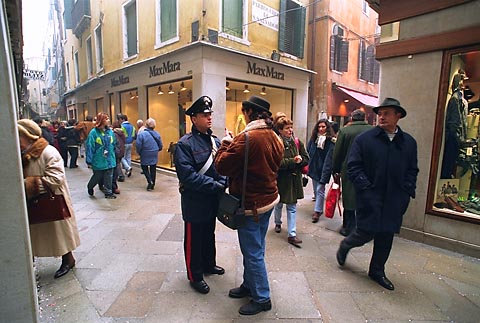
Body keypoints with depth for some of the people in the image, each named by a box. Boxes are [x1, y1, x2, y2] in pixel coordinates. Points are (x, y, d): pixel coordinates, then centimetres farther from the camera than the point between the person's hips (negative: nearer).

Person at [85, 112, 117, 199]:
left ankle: (108, 193, 19)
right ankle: (90, 187, 42)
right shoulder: (94, 132, -12)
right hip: (98, 160, -3)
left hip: (109, 160, 4)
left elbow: (114, 145, 10)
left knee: (109, 177, 7)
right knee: (97, 177, 13)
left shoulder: (110, 131, 2)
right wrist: (89, 160, -12)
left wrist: (113, 156, 10)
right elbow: (90, 147, -11)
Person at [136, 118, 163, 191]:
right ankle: (152, 184, 20)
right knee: (153, 169, 12)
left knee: (144, 167, 15)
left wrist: (139, 153, 3)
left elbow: (138, 145, -15)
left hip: (145, 155, -3)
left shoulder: (141, 134, -16)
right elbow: (161, 146, 1)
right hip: (154, 156, 3)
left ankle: (150, 181, -3)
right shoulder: (157, 134, -4)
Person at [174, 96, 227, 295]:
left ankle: (209, 264, 47)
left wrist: (224, 181, -12)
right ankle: (195, 276, 30)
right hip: (195, 202, -7)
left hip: (212, 200, 7)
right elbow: (187, 175, -24)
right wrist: (215, 185, -25)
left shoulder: (216, 141, 5)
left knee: (209, 235, 24)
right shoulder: (185, 144, -17)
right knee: (194, 240, 11)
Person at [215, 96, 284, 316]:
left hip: (250, 204, -9)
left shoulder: (247, 138, -23)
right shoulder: (275, 138, 5)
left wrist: (226, 144, -2)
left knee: (253, 253, 7)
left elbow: (222, 166, -19)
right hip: (269, 198, 9)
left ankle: (262, 299, 24)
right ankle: (249, 285, 41)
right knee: (255, 249, 22)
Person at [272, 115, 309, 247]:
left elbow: (306, 159, 0)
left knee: (292, 207, 6)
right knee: (278, 204, 18)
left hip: (294, 179, 3)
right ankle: (278, 223, 46)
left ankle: (292, 235, 12)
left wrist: (296, 162, -16)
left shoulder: (297, 142, 0)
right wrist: (293, 161, -23)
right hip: (280, 179, -3)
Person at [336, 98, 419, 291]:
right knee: (365, 233, -3)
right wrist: (366, 188, -13)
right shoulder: (364, 139, -5)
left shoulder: (409, 142, 7)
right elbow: (353, 167, -7)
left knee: (386, 237, 12)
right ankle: (344, 246, 30)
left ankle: (377, 271, 32)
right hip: (369, 199, -4)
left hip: (394, 201, 4)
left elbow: (412, 171, 11)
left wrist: (406, 192, 0)